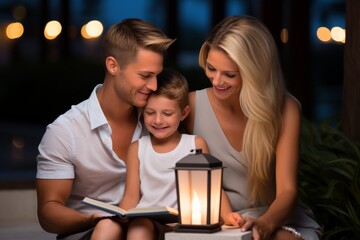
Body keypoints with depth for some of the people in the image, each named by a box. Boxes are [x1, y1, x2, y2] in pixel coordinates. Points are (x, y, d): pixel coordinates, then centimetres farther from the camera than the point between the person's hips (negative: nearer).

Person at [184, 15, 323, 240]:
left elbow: (287, 190, -13)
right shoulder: (193, 105, -5)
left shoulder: (285, 109, -8)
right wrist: (224, 213, -20)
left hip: (279, 219, -2)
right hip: (219, 221, 2)